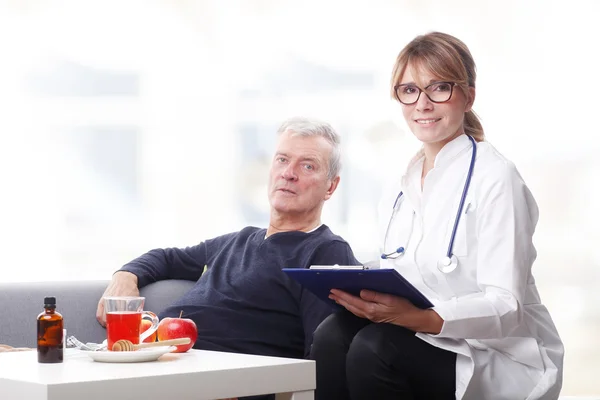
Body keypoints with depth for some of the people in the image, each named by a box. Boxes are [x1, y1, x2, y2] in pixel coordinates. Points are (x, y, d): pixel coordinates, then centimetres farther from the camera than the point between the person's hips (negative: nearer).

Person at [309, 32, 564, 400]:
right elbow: (396, 293, 13)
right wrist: (365, 297, -11)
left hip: (501, 359, -5)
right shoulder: (397, 194, 12)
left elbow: (506, 307, -16)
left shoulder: (496, 179, -10)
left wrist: (420, 317, -32)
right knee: (334, 334, -23)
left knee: (374, 348, -30)